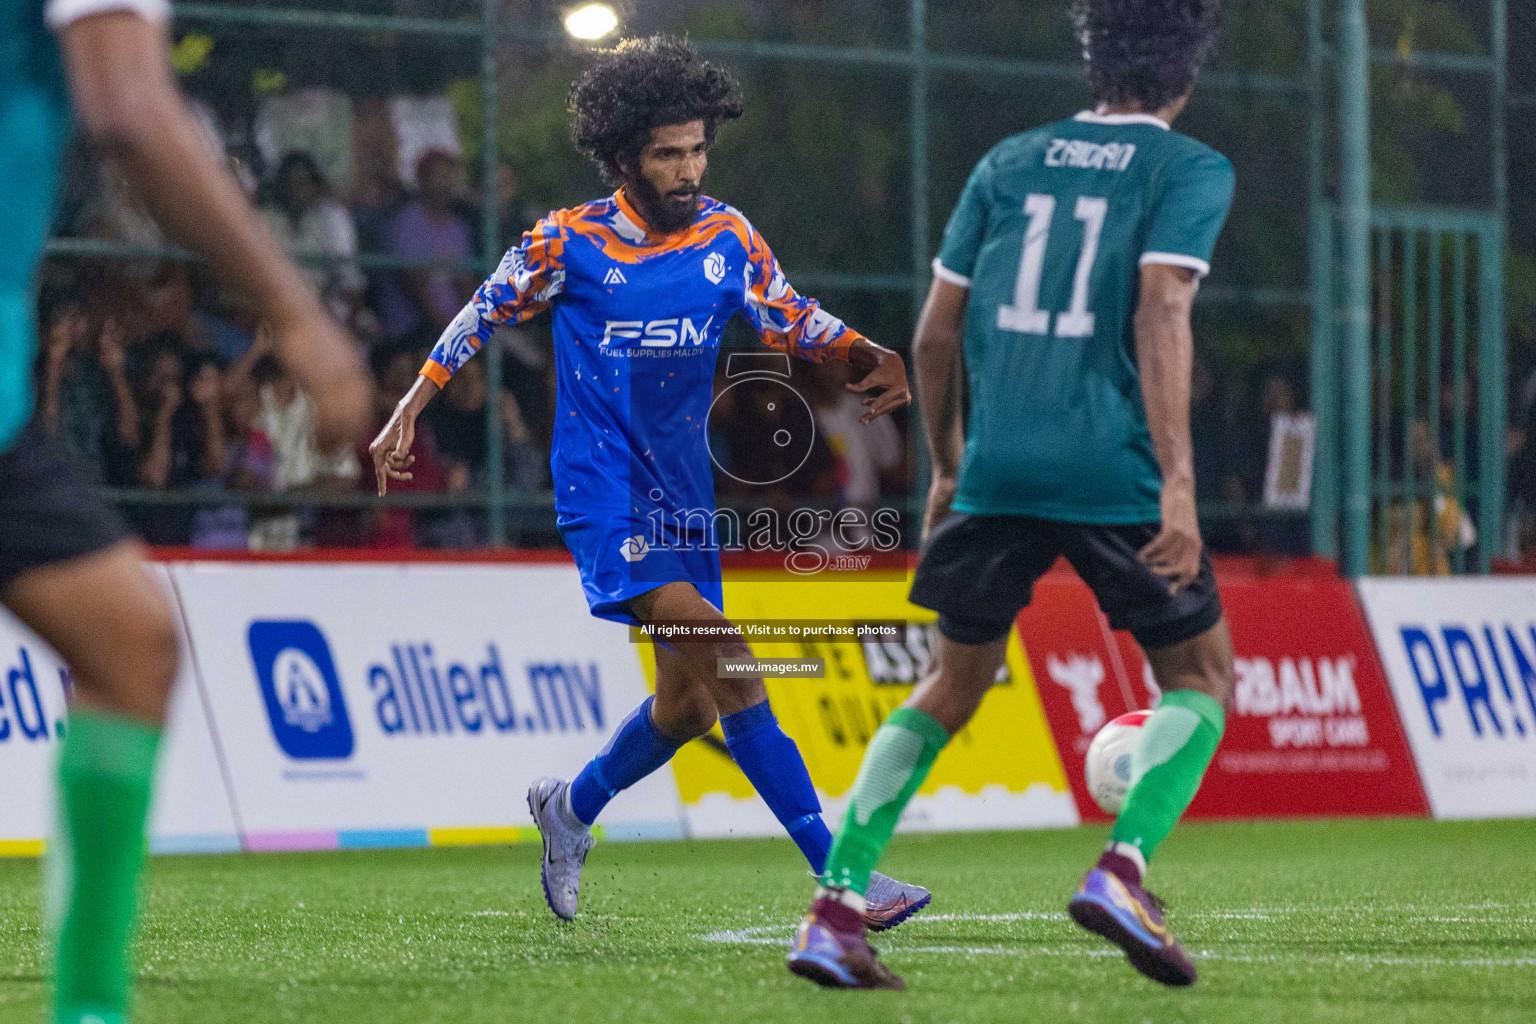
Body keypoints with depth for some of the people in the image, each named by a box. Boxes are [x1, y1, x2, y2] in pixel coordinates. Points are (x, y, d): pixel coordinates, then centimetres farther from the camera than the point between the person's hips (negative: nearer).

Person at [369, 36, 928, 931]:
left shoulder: (727, 237, 3)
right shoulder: (569, 244, -7)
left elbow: (791, 318, 4)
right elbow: (483, 316, 6)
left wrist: (873, 356, -15)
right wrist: (406, 416, 6)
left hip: (683, 493, 6)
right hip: (603, 490, -6)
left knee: (689, 702, 10)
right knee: (723, 658, -24)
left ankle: (572, 807, 36)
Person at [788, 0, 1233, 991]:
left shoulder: (1009, 162, 15)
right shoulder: (1190, 170, 2)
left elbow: (935, 331, 13)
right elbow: (1160, 314, -13)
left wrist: (948, 464, 26)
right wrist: (1179, 482, -17)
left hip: (996, 468, 4)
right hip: (1114, 471, -4)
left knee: (951, 686, 16)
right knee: (1201, 674, 13)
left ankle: (835, 908, 3)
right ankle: (1124, 865, -11)